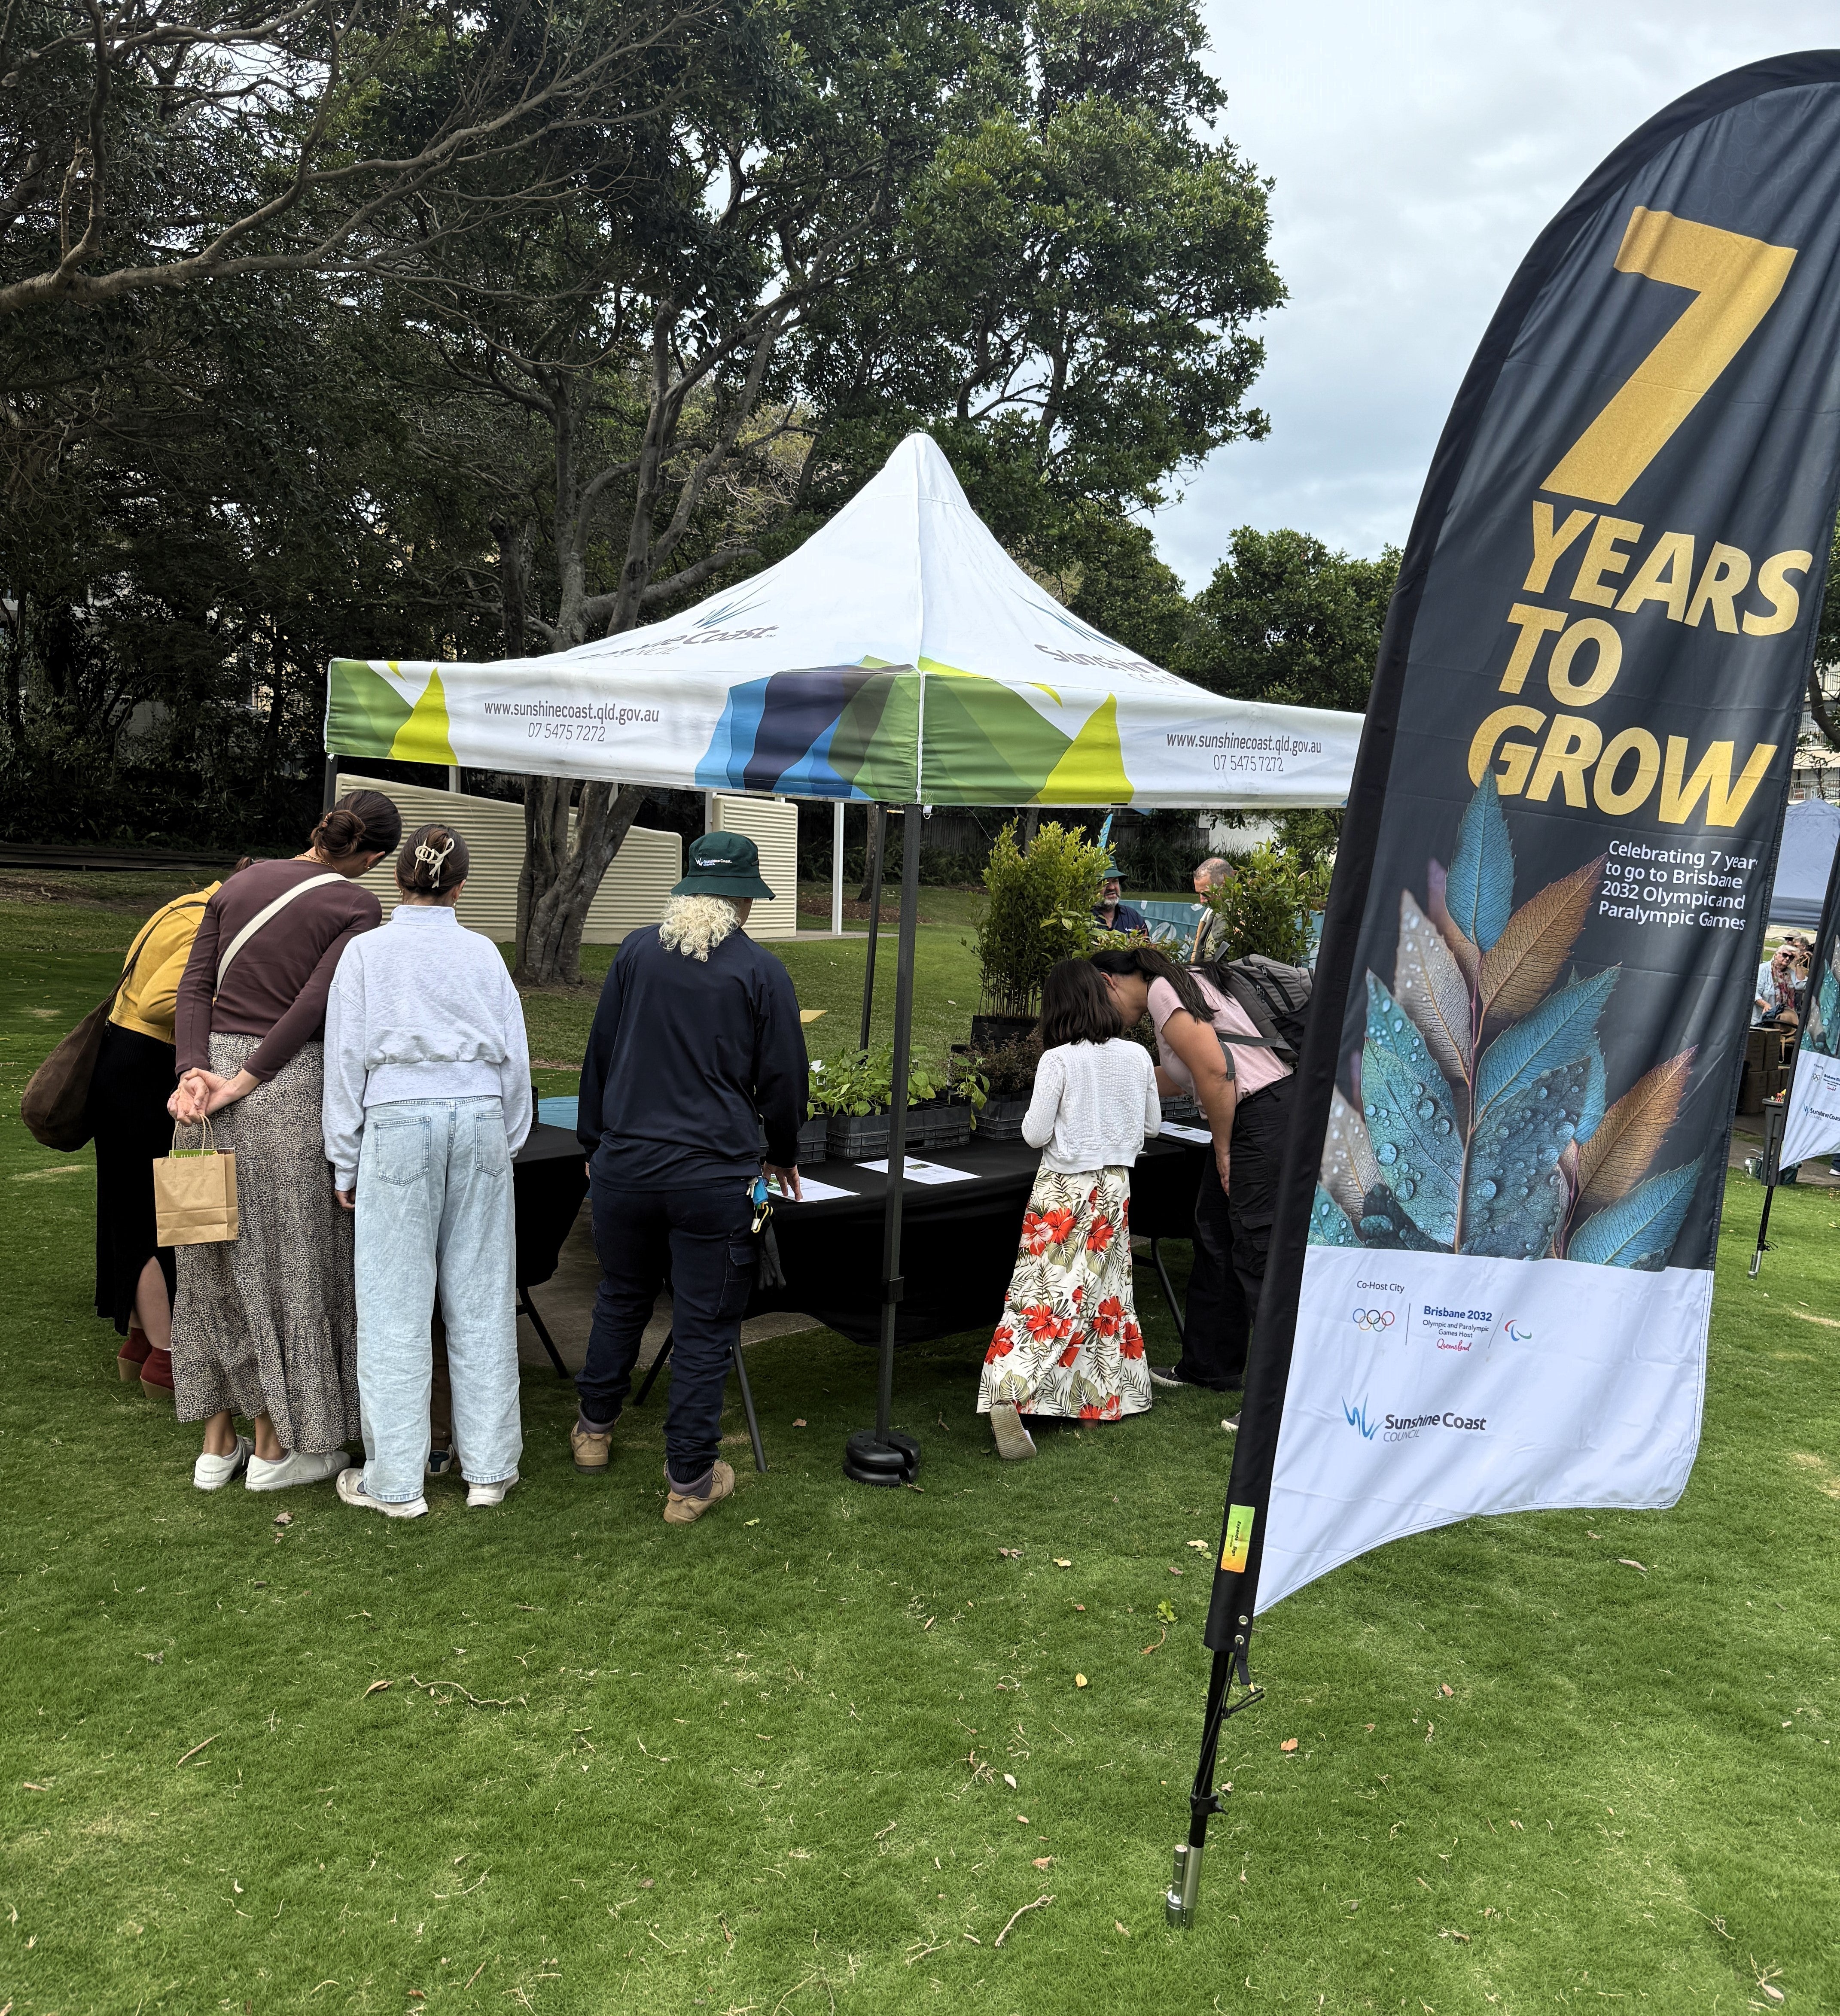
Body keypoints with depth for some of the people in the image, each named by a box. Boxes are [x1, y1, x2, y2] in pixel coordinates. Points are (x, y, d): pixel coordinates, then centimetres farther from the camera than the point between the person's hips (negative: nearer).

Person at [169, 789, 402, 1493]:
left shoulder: (240, 884, 11)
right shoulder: (356, 906, -5)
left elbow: (196, 985, 2)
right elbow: (313, 1007, -14)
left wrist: (193, 1071, -6)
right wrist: (243, 1082, -11)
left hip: (212, 1065, 6)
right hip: (289, 1082, -5)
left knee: (219, 1263, 15)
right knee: (287, 1264, 7)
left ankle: (217, 1443, 25)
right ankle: (275, 1447, 18)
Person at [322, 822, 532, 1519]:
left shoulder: (366, 952, -1)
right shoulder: (483, 953, 6)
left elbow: (346, 1060, 0)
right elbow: (514, 1058, 9)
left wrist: (345, 1162, 7)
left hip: (398, 1126, -2)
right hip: (479, 1119, 3)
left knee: (395, 1305, 3)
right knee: (480, 1297, 9)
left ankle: (396, 1481, 11)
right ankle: (488, 1467, 17)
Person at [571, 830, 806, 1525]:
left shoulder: (637, 951, 3)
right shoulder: (761, 972, -6)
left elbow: (600, 1053, 9)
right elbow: (782, 1077, 0)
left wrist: (594, 1142, 20)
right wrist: (783, 1155, 17)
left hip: (625, 1165, 4)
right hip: (714, 1175, -3)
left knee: (621, 1298, 23)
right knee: (704, 1326, 5)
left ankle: (594, 1430, 40)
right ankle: (690, 1481, 12)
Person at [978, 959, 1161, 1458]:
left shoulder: (1058, 1061, -15)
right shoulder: (1137, 1057, -2)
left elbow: (1035, 1134, -13)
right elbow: (1153, 1123, 9)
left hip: (1063, 1190, -4)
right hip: (1115, 1186, 4)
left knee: (1044, 1293, -4)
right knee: (1105, 1291, 16)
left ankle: (1006, 1398, -15)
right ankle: (1105, 1397, 25)